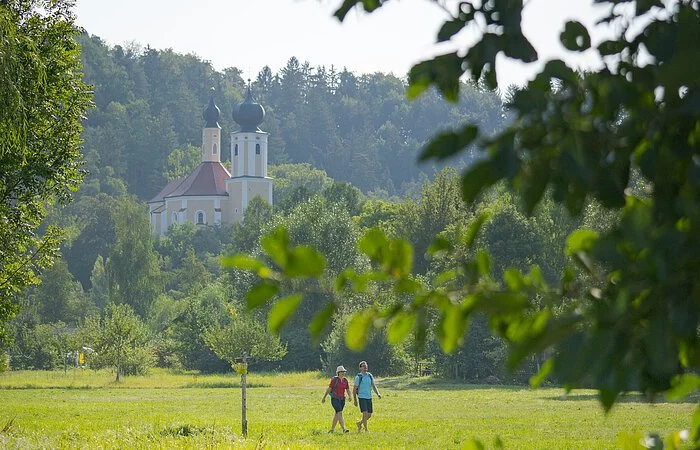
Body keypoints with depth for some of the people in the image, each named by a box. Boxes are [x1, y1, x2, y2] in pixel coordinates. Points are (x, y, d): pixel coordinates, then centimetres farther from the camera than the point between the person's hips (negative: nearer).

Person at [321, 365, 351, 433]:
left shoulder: (345, 380, 5)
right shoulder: (334, 379, -10)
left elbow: (348, 390, 7)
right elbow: (329, 389, -5)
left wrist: (349, 396, -13)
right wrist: (324, 398, -1)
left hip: (342, 399, 6)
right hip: (335, 399, -6)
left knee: (337, 414, 13)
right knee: (339, 413, -18)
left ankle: (332, 429, 26)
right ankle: (343, 428, -26)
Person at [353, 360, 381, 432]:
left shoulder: (370, 376, 8)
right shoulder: (358, 377, -6)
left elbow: (373, 386, 13)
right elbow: (354, 389, -2)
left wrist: (378, 394, -5)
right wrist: (355, 400, -4)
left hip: (369, 397, 5)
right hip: (362, 397, -5)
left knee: (369, 415, 7)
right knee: (365, 413, -15)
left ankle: (360, 423, 31)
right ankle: (366, 429, -5)